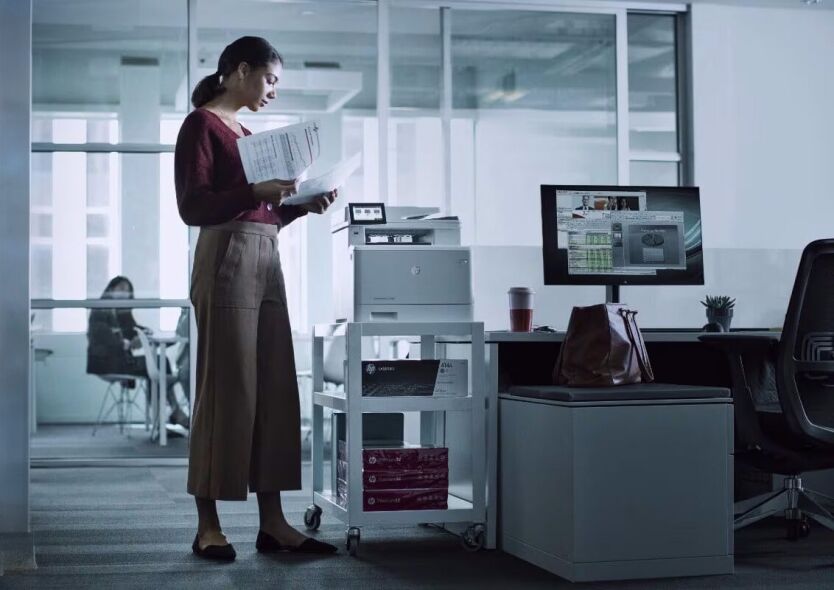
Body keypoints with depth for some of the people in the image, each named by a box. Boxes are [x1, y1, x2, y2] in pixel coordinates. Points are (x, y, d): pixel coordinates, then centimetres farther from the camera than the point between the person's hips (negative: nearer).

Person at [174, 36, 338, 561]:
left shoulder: (246, 133, 22)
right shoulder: (201, 124, -2)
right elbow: (192, 207, -12)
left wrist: (303, 204, 8)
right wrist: (255, 192, -23)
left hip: (267, 261, 8)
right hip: (227, 260, -8)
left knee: (275, 390, 4)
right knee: (226, 390, -7)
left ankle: (273, 523, 7)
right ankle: (208, 525, 0)